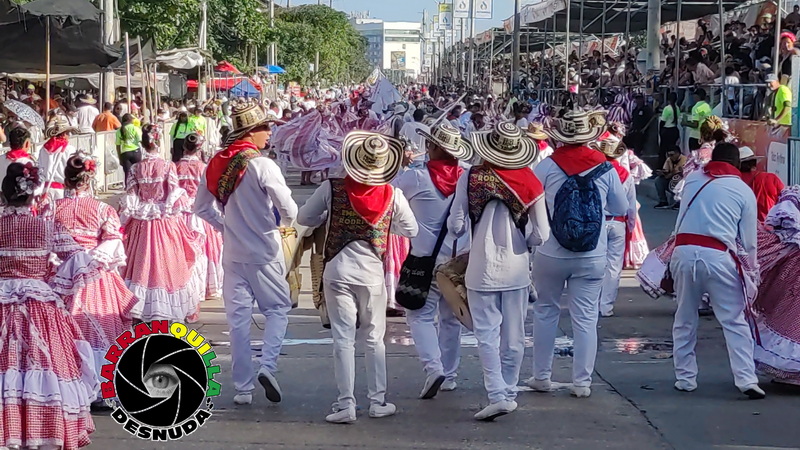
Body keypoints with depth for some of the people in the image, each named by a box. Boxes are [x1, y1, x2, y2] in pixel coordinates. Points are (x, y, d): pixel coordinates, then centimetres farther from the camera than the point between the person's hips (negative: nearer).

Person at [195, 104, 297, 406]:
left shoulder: (216, 164, 2)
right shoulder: (262, 165, -15)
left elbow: (202, 207, 10)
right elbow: (288, 209, -16)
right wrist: (284, 222, 5)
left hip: (232, 254, 5)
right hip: (264, 253, -5)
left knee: (238, 319, 8)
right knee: (278, 308, 11)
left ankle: (242, 388, 10)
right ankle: (268, 365, -9)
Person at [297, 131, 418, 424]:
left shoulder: (332, 189, -8)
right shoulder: (392, 195, -7)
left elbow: (304, 218, 1)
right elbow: (411, 230, 4)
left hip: (338, 273, -1)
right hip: (373, 276, 1)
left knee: (343, 340, 1)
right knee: (375, 339, 13)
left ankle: (346, 405, -2)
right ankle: (378, 402, 17)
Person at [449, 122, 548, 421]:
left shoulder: (470, 178, -9)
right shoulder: (530, 183, -4)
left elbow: (456, 227, -8)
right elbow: (541, 235, -4)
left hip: (482, 270, -2)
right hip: (517, 270, 2)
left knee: (487, 335, 1)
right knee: (514, 337, 12)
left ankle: (497, 395, -11)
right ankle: (509, 393, 21)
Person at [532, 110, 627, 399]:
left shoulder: (546, 167, -9)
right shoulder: (605, 168, -4)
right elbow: (621, 209, 7)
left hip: (551, 254, 0)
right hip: (593, 257, 1)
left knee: (545, 312, 14)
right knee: (586, 318, 5)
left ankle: (542, 377, 20)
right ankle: (582, 382, 7)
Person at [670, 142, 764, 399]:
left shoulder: (693, 180, 13)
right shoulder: (744, 191, 8)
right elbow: (749, 240, 9)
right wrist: (749, 270, 19)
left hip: (684, 250, 2)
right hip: (718, 256, -2)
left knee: (685, 320, 15)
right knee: (734, 322, 3)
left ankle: (685, 378, 18)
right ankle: (746, 379, -5)